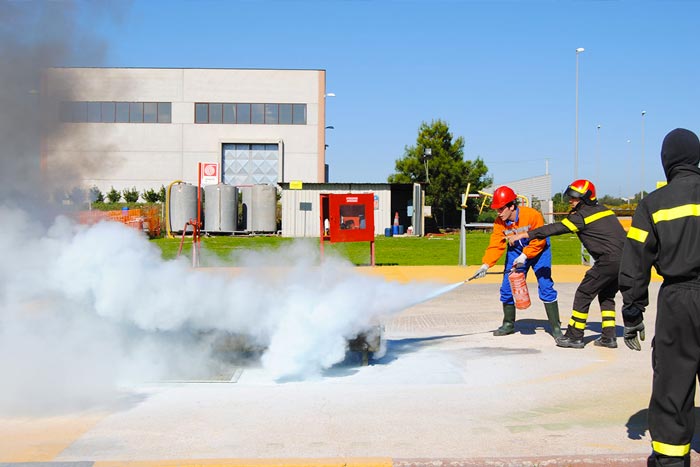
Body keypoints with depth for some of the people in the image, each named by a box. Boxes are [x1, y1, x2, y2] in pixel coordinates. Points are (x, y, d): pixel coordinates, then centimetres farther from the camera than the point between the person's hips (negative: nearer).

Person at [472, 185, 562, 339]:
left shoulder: (532, 215, -29)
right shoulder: (499, 222, -15)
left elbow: (539, 240, -23)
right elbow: (495, 245, -16)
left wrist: (524, 256, -28)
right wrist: (486, 264, -27)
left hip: (538, 250, -4)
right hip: (515, 250, 5)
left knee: (545, 285, -14)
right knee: (507, 287, 0)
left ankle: (555, 325, -3)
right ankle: (509, 324, 17)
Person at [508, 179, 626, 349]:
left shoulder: (582, 215, -7)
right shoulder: (603, 210, 18)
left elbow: (556, 228, -12)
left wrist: (525, 234, -11)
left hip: (609, 261, -9)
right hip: (625, 258, 9)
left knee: (584, 294, 1)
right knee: (606, 295, 21)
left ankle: (575, 336, 3)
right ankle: (609, 337, 18)